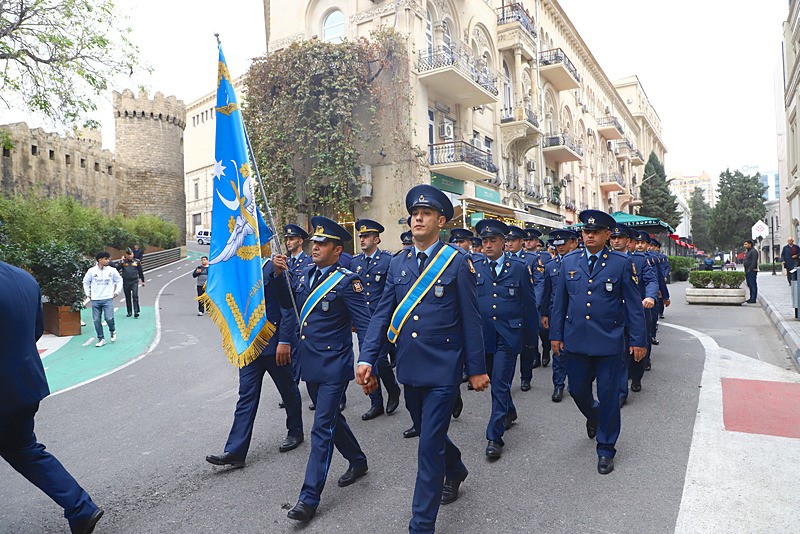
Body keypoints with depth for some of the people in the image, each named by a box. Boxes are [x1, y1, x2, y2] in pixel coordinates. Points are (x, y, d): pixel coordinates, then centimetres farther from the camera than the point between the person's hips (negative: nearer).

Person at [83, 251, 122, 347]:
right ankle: (101, 339, 15)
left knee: (109, 318, -13)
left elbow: (119, 280, 14)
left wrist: (117, 291, 6)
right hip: (95, 300, 1)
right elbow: (85, 282, 16)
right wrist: (88, 293, 12)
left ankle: (112, 331, 18)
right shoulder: (92, 271, 1)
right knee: (97, 320, 3)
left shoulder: (112, 270, 1)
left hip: (108, 299, -1)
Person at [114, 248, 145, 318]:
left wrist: (142, 281, 16)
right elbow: (117, 268, -11)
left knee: (135, 296, -12)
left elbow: (140, 271, 12)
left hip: (134, 281, -1)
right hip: (126, 282, 1)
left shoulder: (137, 261, 4)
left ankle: (136, 312, -13)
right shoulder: (122, 261, 2)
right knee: (127, 297, 10)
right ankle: (129, 312, 20)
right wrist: (121, 262, -20)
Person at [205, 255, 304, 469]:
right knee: (246, 395, 5)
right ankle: (235, 451, 7)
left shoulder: (275, 267, -14)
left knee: (288, 390, 13)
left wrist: (284, 341, -20)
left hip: (275, 344, -6)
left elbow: (288, 307, -17)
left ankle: (295, 432, 33)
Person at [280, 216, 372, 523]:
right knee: (331, 418, 21)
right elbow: (287, 303, 17)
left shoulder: (346, 281, -15)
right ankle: (357, 461, 43)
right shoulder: (307, 274, 6)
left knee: (322, 429, -2)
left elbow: (364, 325, -16)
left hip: (333, 366, -8)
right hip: (310, 363, 8)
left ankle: (309, 497, 9)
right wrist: (279, 275, 1)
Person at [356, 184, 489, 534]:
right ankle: (455, 469, 53)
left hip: (443, 369, -5)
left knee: (430, 444, -2)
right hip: (409, 368, 6)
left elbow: (470, 319, -6)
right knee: (427, 432, 23)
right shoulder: (398, 263, 7)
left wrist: (476, 369, -4)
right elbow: (382, 314, 4)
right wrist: (367, 359, -5)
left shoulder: (457, 261, -7)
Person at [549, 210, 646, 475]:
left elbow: (633, 304, -1)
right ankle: (594, 416, 47)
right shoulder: (569, 262, 4)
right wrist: (556, 334, 5)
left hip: (609, 342, -3)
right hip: (575, 341, 3)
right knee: (577, 390, 13)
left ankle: (605, 449, 22)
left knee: (608, 396, 5)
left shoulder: (622, 263, -3)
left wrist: (638, 340, -4)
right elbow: (559, 301, 8)